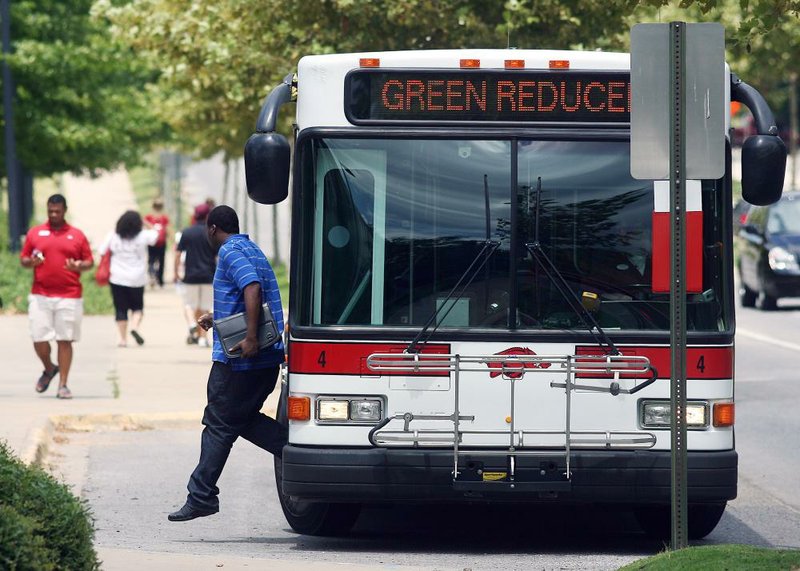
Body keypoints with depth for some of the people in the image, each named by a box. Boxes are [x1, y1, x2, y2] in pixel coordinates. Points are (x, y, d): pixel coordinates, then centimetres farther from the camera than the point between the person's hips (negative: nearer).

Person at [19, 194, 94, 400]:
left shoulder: (77, 235, 7)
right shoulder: (35, 233, 9)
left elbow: (89, 261, 10)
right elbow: (23, 259, 11)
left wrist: (79, 266, -12)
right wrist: (31, 262, -11)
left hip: (69, 297, -1)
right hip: (40, 296, 1)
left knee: (65, 340, -1)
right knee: (39, 340, -2)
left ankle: (63, 385, 5)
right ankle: (49, 369, 27)